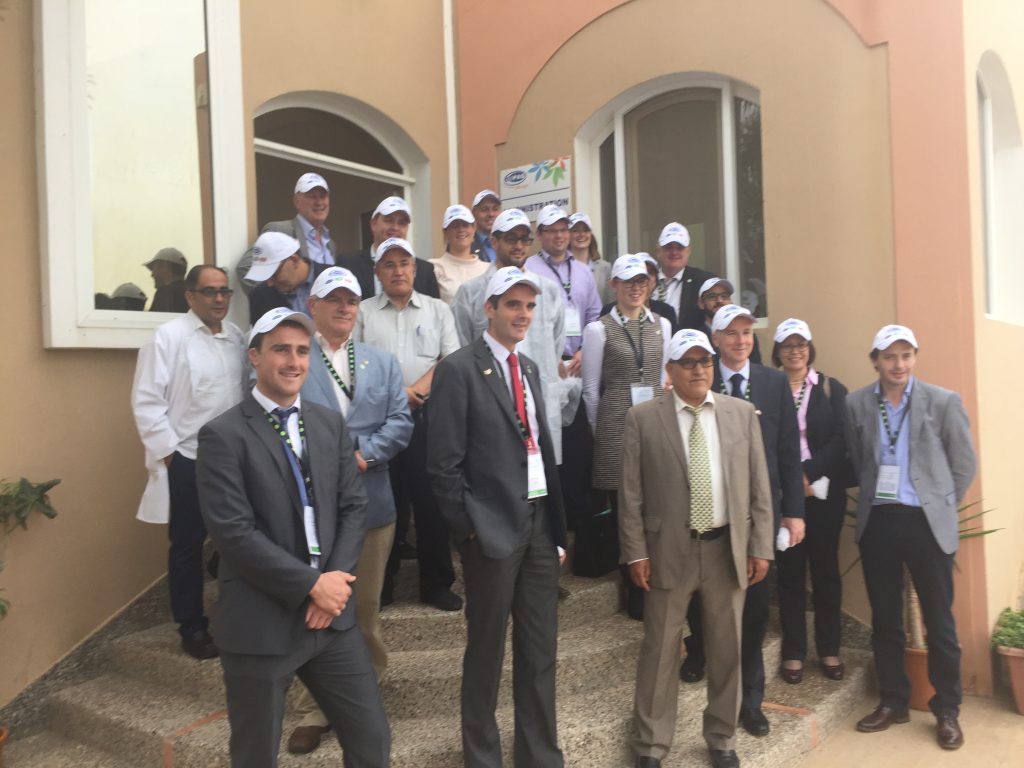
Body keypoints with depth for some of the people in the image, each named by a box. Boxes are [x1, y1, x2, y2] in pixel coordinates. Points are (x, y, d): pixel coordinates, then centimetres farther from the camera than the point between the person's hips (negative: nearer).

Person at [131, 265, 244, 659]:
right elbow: (147, 400, -11)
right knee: (188, 546, 9)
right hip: (188, 459, -5)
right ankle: (192, 628, 23)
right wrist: (166, 451, -12)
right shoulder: (168, 336, -9)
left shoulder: (236, 335, 7)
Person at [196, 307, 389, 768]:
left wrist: (336, 580, -9)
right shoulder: (223, 435, -10)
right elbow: (233, 533, -17)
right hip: (260, 625, -4)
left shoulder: (331, 423, 7)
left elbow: (354, 507, 5)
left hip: (332, 614, 5)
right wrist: (311, 584, -16)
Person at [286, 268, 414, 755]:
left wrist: (361, 453, -14)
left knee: (366, 608, 17)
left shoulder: (382, 361, 11)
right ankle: (314, 709, 20)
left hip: (371, 503, 4)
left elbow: (401, 422, 1)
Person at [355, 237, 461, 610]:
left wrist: (416, 390, -12)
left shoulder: (438, 309, 11)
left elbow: (451, 361, 1)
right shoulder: (363, 311, 10)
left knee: (431, 498, 3)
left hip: (428, 414, 0)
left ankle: (436, 583, 14)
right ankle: (379, 582, 17)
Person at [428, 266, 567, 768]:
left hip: (540, 521, 7)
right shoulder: (459, 369, -9)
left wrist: (558, 526, 12)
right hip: (492, 528, -6)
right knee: (486, 651, 8)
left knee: (540, 650, 14)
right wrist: (470, 529, -12)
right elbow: (444, 463, -12)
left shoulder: (529, 368, 13)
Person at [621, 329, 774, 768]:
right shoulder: (642, 418, -4)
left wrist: (760, 547, 1)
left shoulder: (741, 413, 4)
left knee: (726, 649, 14)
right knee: (659, 650, 7)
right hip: (670, 549, -2)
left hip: (728, 548, 3)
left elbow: (759, 487, 5)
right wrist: (636, 552, -8)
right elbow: (631, 493, -4)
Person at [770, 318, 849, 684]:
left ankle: (829, 649, 22)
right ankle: (793, 652, 15)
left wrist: (808, 473, -15)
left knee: (825, 568, 9)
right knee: (789, 570, 5)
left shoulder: (832, 389, 5)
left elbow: (841, 439, -4)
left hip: (823, 492, 1)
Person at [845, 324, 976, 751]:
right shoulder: (856, 404, 1)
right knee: (884, 620, 12)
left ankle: (947, 711, 22)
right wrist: (875, 495, 7)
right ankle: (892, 702, 26)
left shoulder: (944, 402, -4)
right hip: (877, 521, 2)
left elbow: (964, 464, 2)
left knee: (939, 622, 6)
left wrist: (940, 506, 5)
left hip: (926, 522, -2)